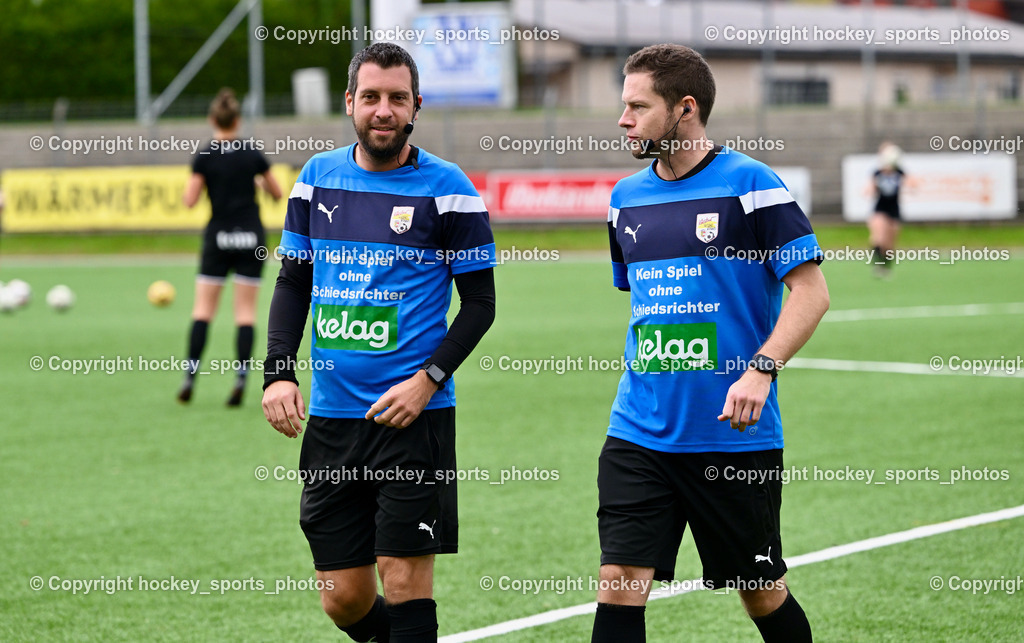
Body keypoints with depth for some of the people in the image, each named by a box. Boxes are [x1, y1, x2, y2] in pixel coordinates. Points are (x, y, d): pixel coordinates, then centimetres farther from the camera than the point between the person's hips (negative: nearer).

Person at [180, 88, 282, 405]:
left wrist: (191, 184, 10)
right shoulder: (252, 154, -2)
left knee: (203, 308, 5)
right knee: (246, 311, 3)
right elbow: (277, 193, 7)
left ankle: (190, 376, -1)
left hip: (218, 239, -1)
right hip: (251, 238, 1)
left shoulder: (204, 157, -8)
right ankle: (241, 377, -8)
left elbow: (190, 200, -9)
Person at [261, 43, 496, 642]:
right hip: (331, 415, 4)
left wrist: (429, 378, -14)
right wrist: (279, 372, 2)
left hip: (413, 414, -4)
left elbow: (480, 302, -1)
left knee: (405, 577, -8)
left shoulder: (447, 188, -4)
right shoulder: (318, 176, 8)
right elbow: (293, 283, 15)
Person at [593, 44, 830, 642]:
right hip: (640, 432, 5)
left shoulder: (749, 184, -8)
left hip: (736, 435, -4)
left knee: (764, 593, 7)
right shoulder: (627, 197, 11)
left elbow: (811, 290, -11)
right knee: (620, 585, -7)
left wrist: (761, 369, -23)